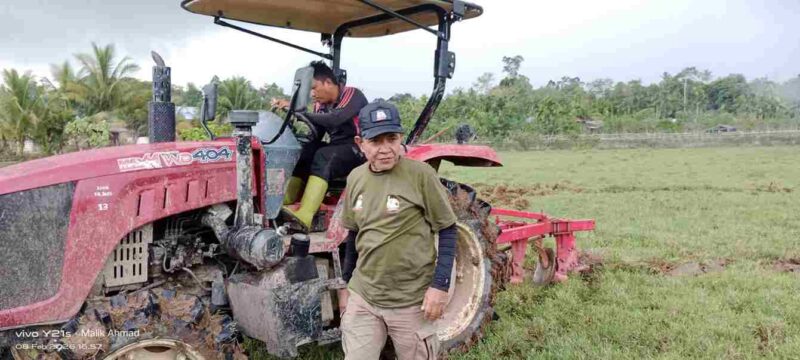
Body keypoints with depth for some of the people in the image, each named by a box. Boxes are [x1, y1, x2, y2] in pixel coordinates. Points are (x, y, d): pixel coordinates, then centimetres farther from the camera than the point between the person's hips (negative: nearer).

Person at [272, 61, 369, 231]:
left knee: (323, 157, -33)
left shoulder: (353, 95, -13)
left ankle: (304, 217, -47)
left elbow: (334, 119, -31)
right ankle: (283, 204, -27)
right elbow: (314, 137, 7)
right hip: (335, 148, 7)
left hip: (358, 151, -7)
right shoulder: (320, 104, 9)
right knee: (303, 152, -18)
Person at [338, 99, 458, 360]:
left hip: (411, 301, -4)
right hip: (362, 297, 4)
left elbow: (447, 231, -8)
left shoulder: (420, 174, -13)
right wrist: (346, 284, 16)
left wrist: (440, 285, -14)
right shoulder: (355, 178, 2)